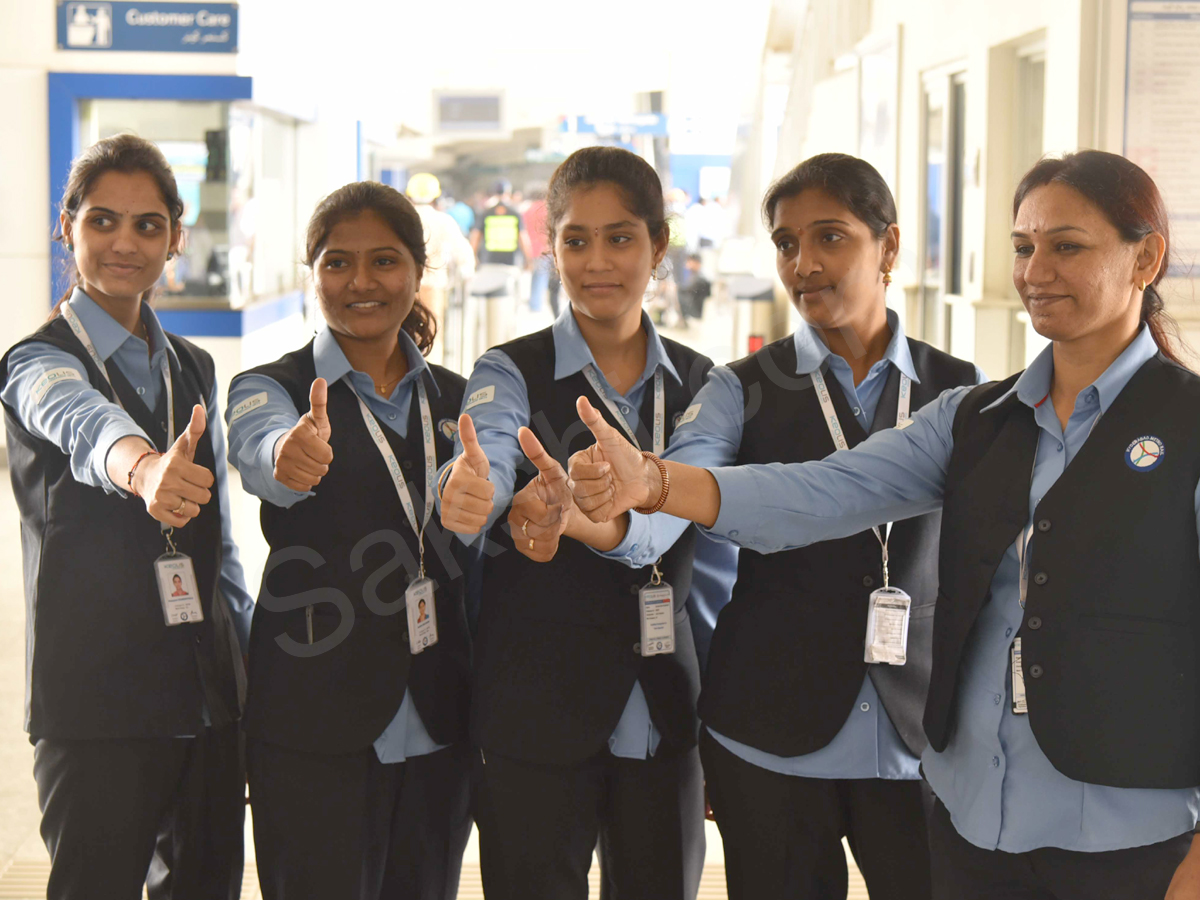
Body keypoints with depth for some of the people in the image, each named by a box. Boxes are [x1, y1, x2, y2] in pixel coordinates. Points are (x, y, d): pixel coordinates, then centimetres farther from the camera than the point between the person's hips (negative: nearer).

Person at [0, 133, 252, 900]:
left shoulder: (193, 368, 13)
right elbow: (82, 422, -32)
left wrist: (256, 686, 15)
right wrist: (144, 469, -55)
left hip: (208, 698, 6)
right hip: (97, 708, -6)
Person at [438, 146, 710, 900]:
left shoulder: (699, 383, 8)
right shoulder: (513, 374, -3)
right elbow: (489, 458, -26)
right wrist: (472, 496, -49)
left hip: (666, 721, 3)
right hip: (536, 720, -3)